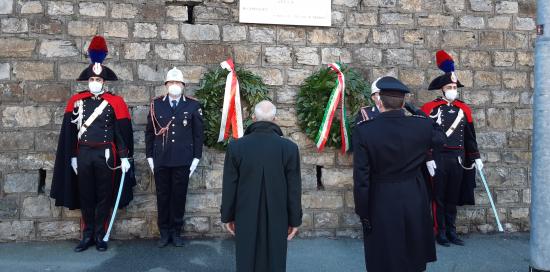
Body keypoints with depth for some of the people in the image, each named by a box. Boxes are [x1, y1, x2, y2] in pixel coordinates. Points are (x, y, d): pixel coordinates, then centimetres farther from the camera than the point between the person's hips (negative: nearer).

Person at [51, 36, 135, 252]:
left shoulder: (116, 102, -3)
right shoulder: (76, 101, 5)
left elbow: (123, 131, -4)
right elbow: (70, 130, 8)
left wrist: (125, 158, -7)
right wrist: (72, 156, 6)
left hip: (106, 155, -2)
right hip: (83, 155, 3)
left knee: (104, 197, 5)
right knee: (85, 196, 10)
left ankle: (100, 236, 17)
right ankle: (87, 236, 22)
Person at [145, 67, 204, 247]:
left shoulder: (193, 105, 2)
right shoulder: (156, 104, 6)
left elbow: (198, 134, 3)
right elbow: (149, 132, 8)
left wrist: (196, 158, -1)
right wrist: (149, 157, 4)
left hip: (183, 161, -1)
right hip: (161, 160, 1)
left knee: (179, 196, 6)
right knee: (162, 196, 8)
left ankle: (176, 232, 20)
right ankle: (164, 232, 21)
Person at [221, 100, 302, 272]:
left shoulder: (236, 146, -10)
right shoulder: (289, 147, -10)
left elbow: (229, 186, -3)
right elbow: (294, 189, -5)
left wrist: (227, 216, 9)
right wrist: (295, 220, 6)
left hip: (245, 218, 1)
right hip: (277, 219, 0)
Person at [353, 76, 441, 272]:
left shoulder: (363, 131, -17)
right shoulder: (423, 126, -9)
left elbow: (361, 179, -15)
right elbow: (439, 141, 16)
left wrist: (363, 213, -4)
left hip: (381, 206, -3)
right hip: (415, 202, 3)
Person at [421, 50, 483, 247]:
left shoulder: (464, 109, 8)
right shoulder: (430, 108, -6)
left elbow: (470, 136, 13)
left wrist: (476, 157, 12)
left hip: (458, 159, 4)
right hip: (438, 159, -4)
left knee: (453, 197, 12)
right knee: (439, 197, 5)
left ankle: (451, 232, 23)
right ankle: (440, 233, 16)